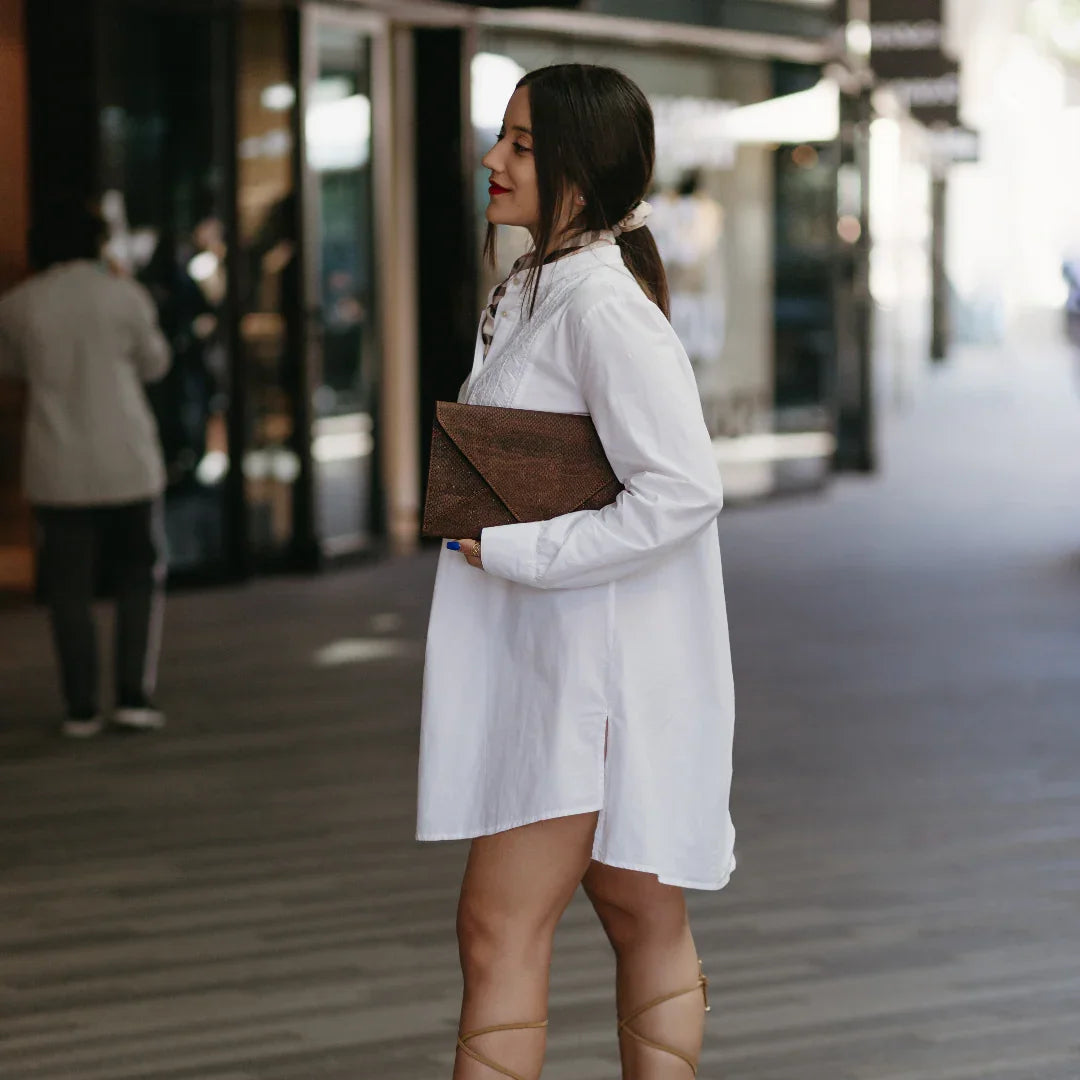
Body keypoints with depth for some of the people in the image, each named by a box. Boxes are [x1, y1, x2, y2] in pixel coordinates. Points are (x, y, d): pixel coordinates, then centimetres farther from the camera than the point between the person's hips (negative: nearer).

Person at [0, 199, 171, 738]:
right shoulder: (124, 295, -6)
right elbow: (153, 364, 6)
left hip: (57, 467, 1)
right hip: (126, 461, -1)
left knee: (69, 588, 7)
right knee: (140, 577, 12)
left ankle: (81, 708, 6)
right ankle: (134, 694, 4)